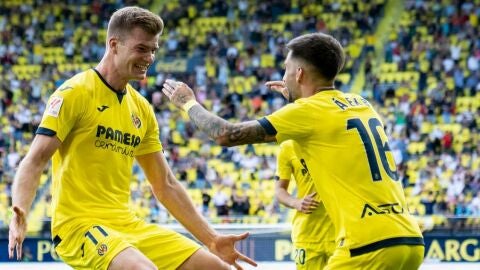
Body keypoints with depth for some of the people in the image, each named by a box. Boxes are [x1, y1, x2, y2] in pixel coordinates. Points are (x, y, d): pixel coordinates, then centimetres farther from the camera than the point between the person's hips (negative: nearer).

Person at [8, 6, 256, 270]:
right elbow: (35, 161, -14)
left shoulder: (141, 108, 14)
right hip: (80, 224, -7)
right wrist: (19, 214, -32)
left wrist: (211, 240, 15)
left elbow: (165, 185, 19)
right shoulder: (76, 92, -7)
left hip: (129, 225, 7)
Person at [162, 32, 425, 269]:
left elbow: (227, 135, 1)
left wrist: (188, 103, 17)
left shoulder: (309, 111, -3)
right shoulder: (360, 104, 17)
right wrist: (298, 97, 44)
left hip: (371, 244, -8)